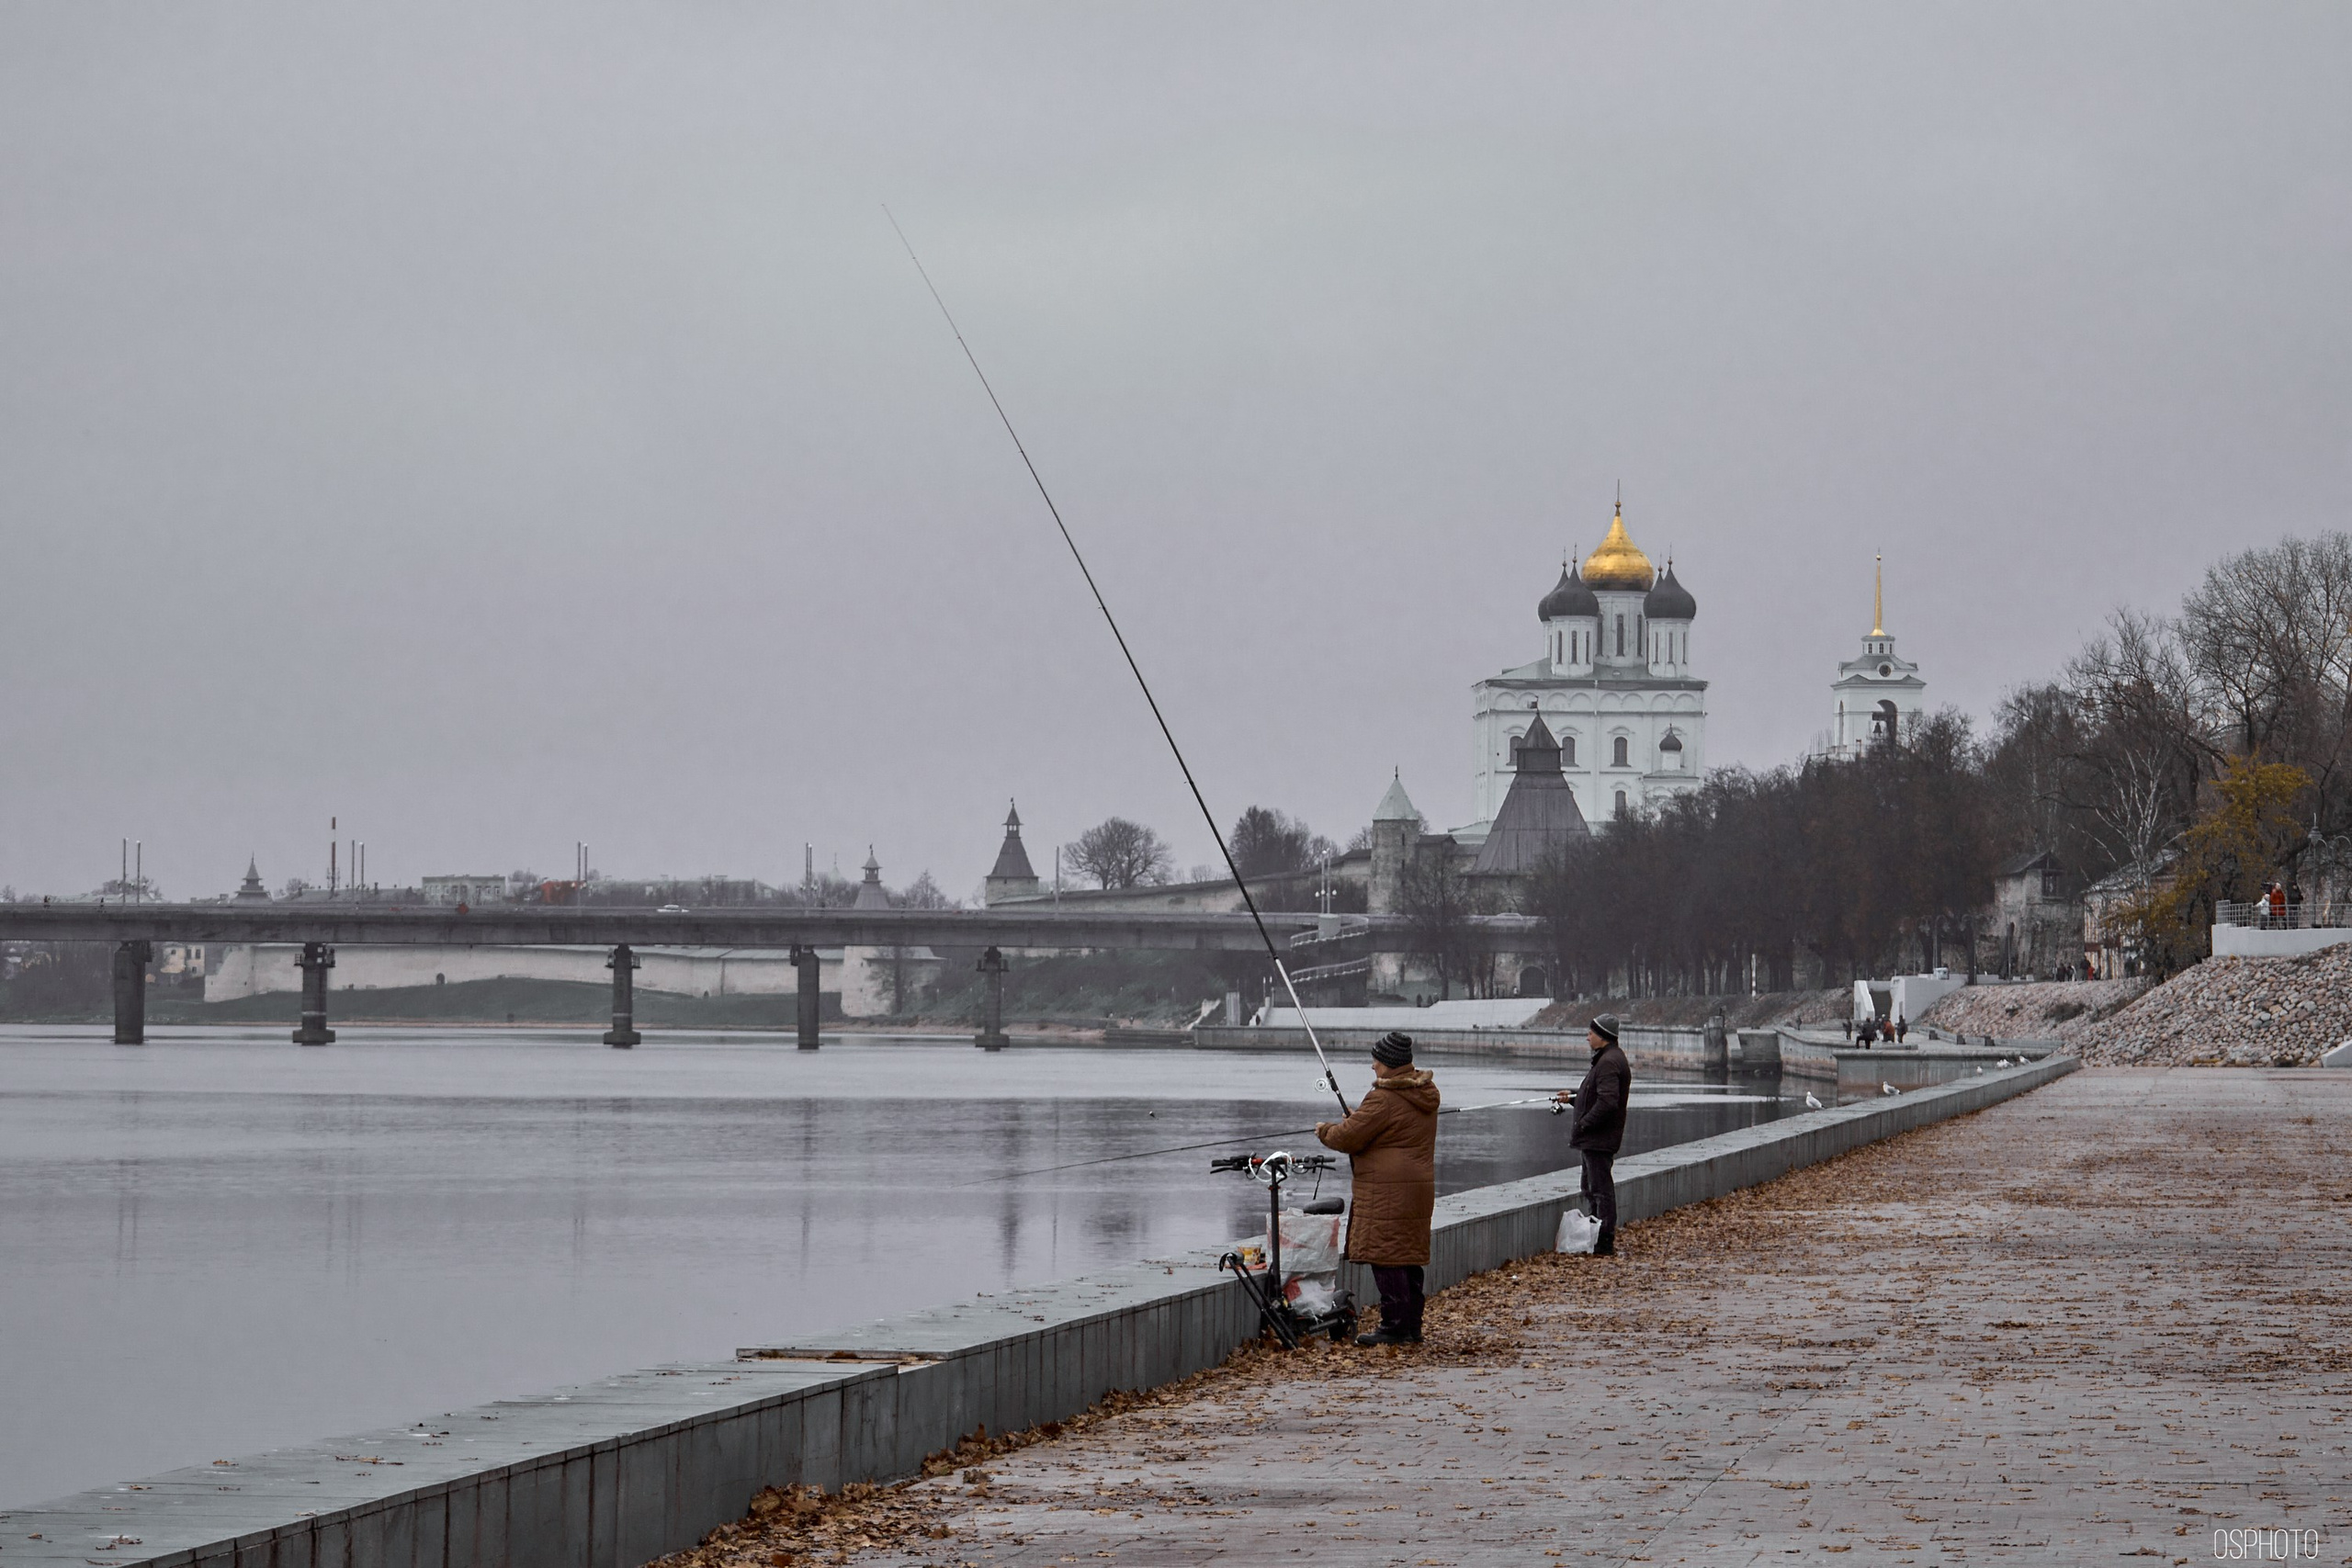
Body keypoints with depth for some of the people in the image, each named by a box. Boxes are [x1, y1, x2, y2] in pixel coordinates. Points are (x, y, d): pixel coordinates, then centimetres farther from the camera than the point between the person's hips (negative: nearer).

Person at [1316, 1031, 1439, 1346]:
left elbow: (1349, 1138, -13)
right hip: (1419, 1188, 9)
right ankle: (1411, 1326, 18)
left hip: (1387, 1192, -9)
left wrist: (1325, 1131, 7)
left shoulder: (1384, 1100, -16)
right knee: (1409, 1255, 13)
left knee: (1385, 1255, -5)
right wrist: (1357, 1119, 20)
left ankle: (1395, 1326, -6)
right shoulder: (1425, 1095, 13)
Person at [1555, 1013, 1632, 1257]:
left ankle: (1605, 1244, -6)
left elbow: (1607, 1102, -27)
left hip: (1600, 1139, -12)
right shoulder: (1609, 1059, 16)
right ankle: (1595, 1239, 27)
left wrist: (1583, 1125, -21)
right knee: (1592, 1188, 19)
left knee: (1601, 1188, -8)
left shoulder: (1609, 1063, -19)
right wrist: (1572, 1099, 16)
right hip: (1595, 1139, 12)